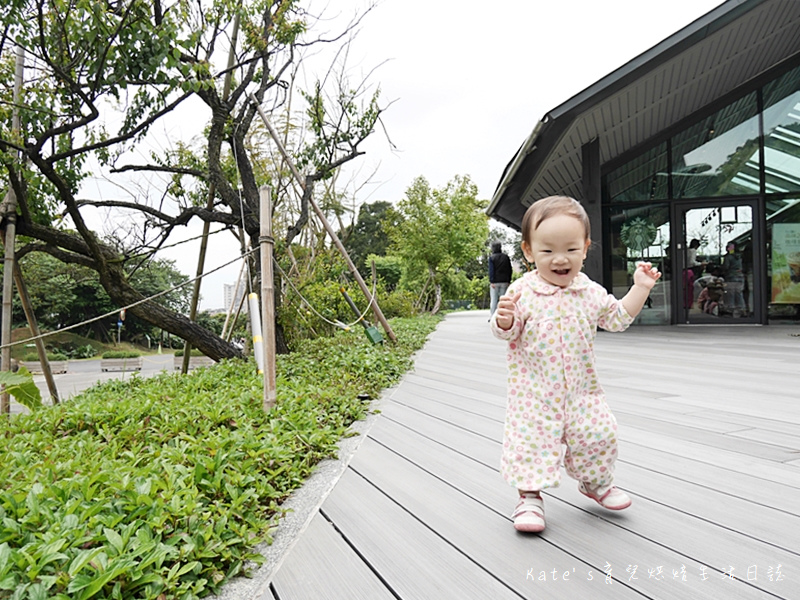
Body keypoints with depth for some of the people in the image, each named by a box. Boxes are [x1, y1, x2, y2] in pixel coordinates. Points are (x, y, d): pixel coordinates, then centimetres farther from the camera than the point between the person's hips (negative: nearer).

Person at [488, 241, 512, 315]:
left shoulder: (492, 257, -4)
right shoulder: (506, 257, 7)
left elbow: (491, 270, -9)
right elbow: (510, 270, 9)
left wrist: (491, 281, -11)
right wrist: (508, 281, 12)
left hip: (495, 282, -3)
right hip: (504, 282, 3)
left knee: (494, 300, 1)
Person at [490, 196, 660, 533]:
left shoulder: (590, 292, 1)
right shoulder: (523, 292, -12)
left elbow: (618, 318, 13)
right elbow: (506, 333, -11)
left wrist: (640, 288, 6)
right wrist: (504, 318, -34)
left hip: (581, 388, 4)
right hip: (533, 389, -3)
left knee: (596, 434, 10)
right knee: (532, 438, -3)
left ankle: (596, 482, 38)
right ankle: (529, 496, 16)